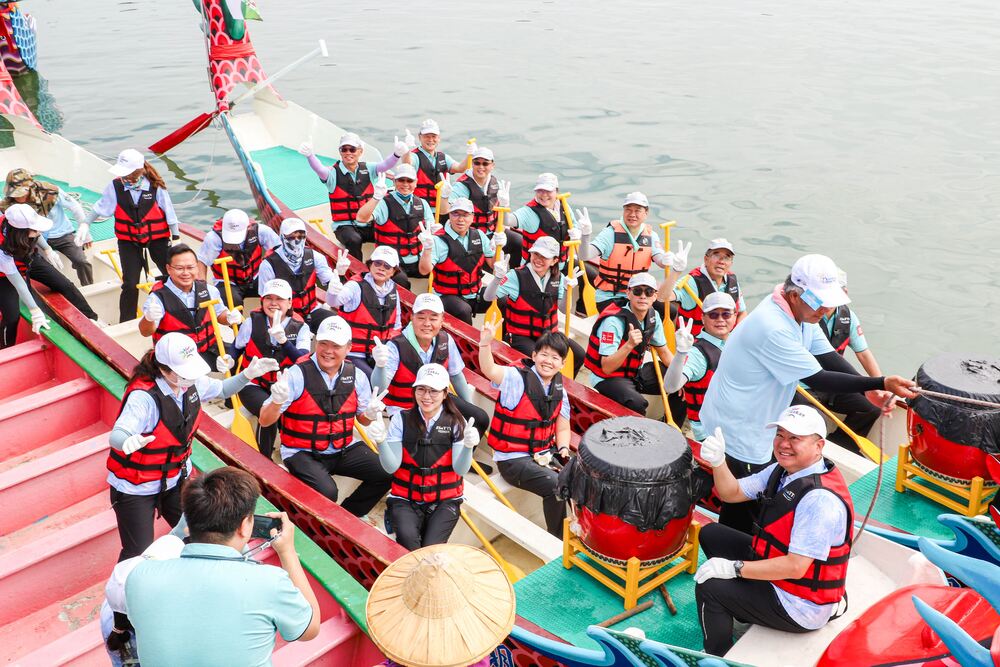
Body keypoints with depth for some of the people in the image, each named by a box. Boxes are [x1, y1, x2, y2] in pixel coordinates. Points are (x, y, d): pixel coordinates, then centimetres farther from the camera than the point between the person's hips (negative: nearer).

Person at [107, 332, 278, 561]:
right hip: (135, 488, -6)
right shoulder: (143, 396, -30)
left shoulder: (192, 383, -9)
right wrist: (129, 442, -65)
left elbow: (222, 389, 11)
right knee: (138, 555, -1)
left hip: (175, 479, 6)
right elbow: (117, 435, -41)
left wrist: (248, 375, -7)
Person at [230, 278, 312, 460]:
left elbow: (304, 361, -21)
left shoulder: (300, 328, -6)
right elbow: (237, 347, 11)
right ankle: (264, 459, -6)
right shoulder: (252, 323, -5)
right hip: (254, 385, -1)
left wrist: (282, 339, -34)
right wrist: (229, 360, -12)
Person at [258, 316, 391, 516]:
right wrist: (277, 401, -35)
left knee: (386, 473, -12)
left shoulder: (356, 376, -1)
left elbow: (362, 419, 13)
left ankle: (347, 516, 11)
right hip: (302, 453, -5)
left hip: (343, 449, 5)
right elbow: (264, 421, -13)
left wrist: (370, 414, -11)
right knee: (326, 492, -31)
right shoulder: (298, 374, -14)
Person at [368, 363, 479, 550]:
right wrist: (381, 441, -24)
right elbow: (392, 467, -6)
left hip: (444, 501, 0)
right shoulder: (401, 419, -1)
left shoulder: (456, 422, 0)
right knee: (408, 539, -29)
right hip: (405, 499, 0)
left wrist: (468, 446, -28)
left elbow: (460, 470, -8)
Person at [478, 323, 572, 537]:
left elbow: (562, 428, 13)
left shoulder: (559, 390, 6)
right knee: (558, 486, -24)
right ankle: (557, 541, -4)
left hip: (545, 453, 7)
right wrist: (485, 343, -50)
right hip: (514, 459, -7)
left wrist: (563, 448, -6)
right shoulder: (518, 379, -14)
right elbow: (489, 370, -33)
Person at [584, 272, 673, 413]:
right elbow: (606, 368, -29)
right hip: (607, 378, -8)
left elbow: (663, 352, 11)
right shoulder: (614, 321, -25)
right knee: (637, 405, -35)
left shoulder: (653, 316, -1)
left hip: (636, 373, 8)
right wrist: (629, 344, -42)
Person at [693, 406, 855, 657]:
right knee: (710, 534, 12)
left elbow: (795, 567, -32)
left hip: (801, 608, -10)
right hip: (777, 568, 10)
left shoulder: (820, 499, -31)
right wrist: (718, 462, -15)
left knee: (708, 587, -16)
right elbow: (732, 493, 5)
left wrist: (734, 567, -24)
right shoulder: (783, 470, -2)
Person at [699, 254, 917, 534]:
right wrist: (880, 383, -31)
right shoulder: (774, 329, -33)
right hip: (736, 427, -10)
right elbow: (818, 379, -29)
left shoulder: (800, 311, -1)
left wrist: (871, 389, -18)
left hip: (752, 422, 10)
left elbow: (828, 357, -3)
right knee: (752, 507, 2)